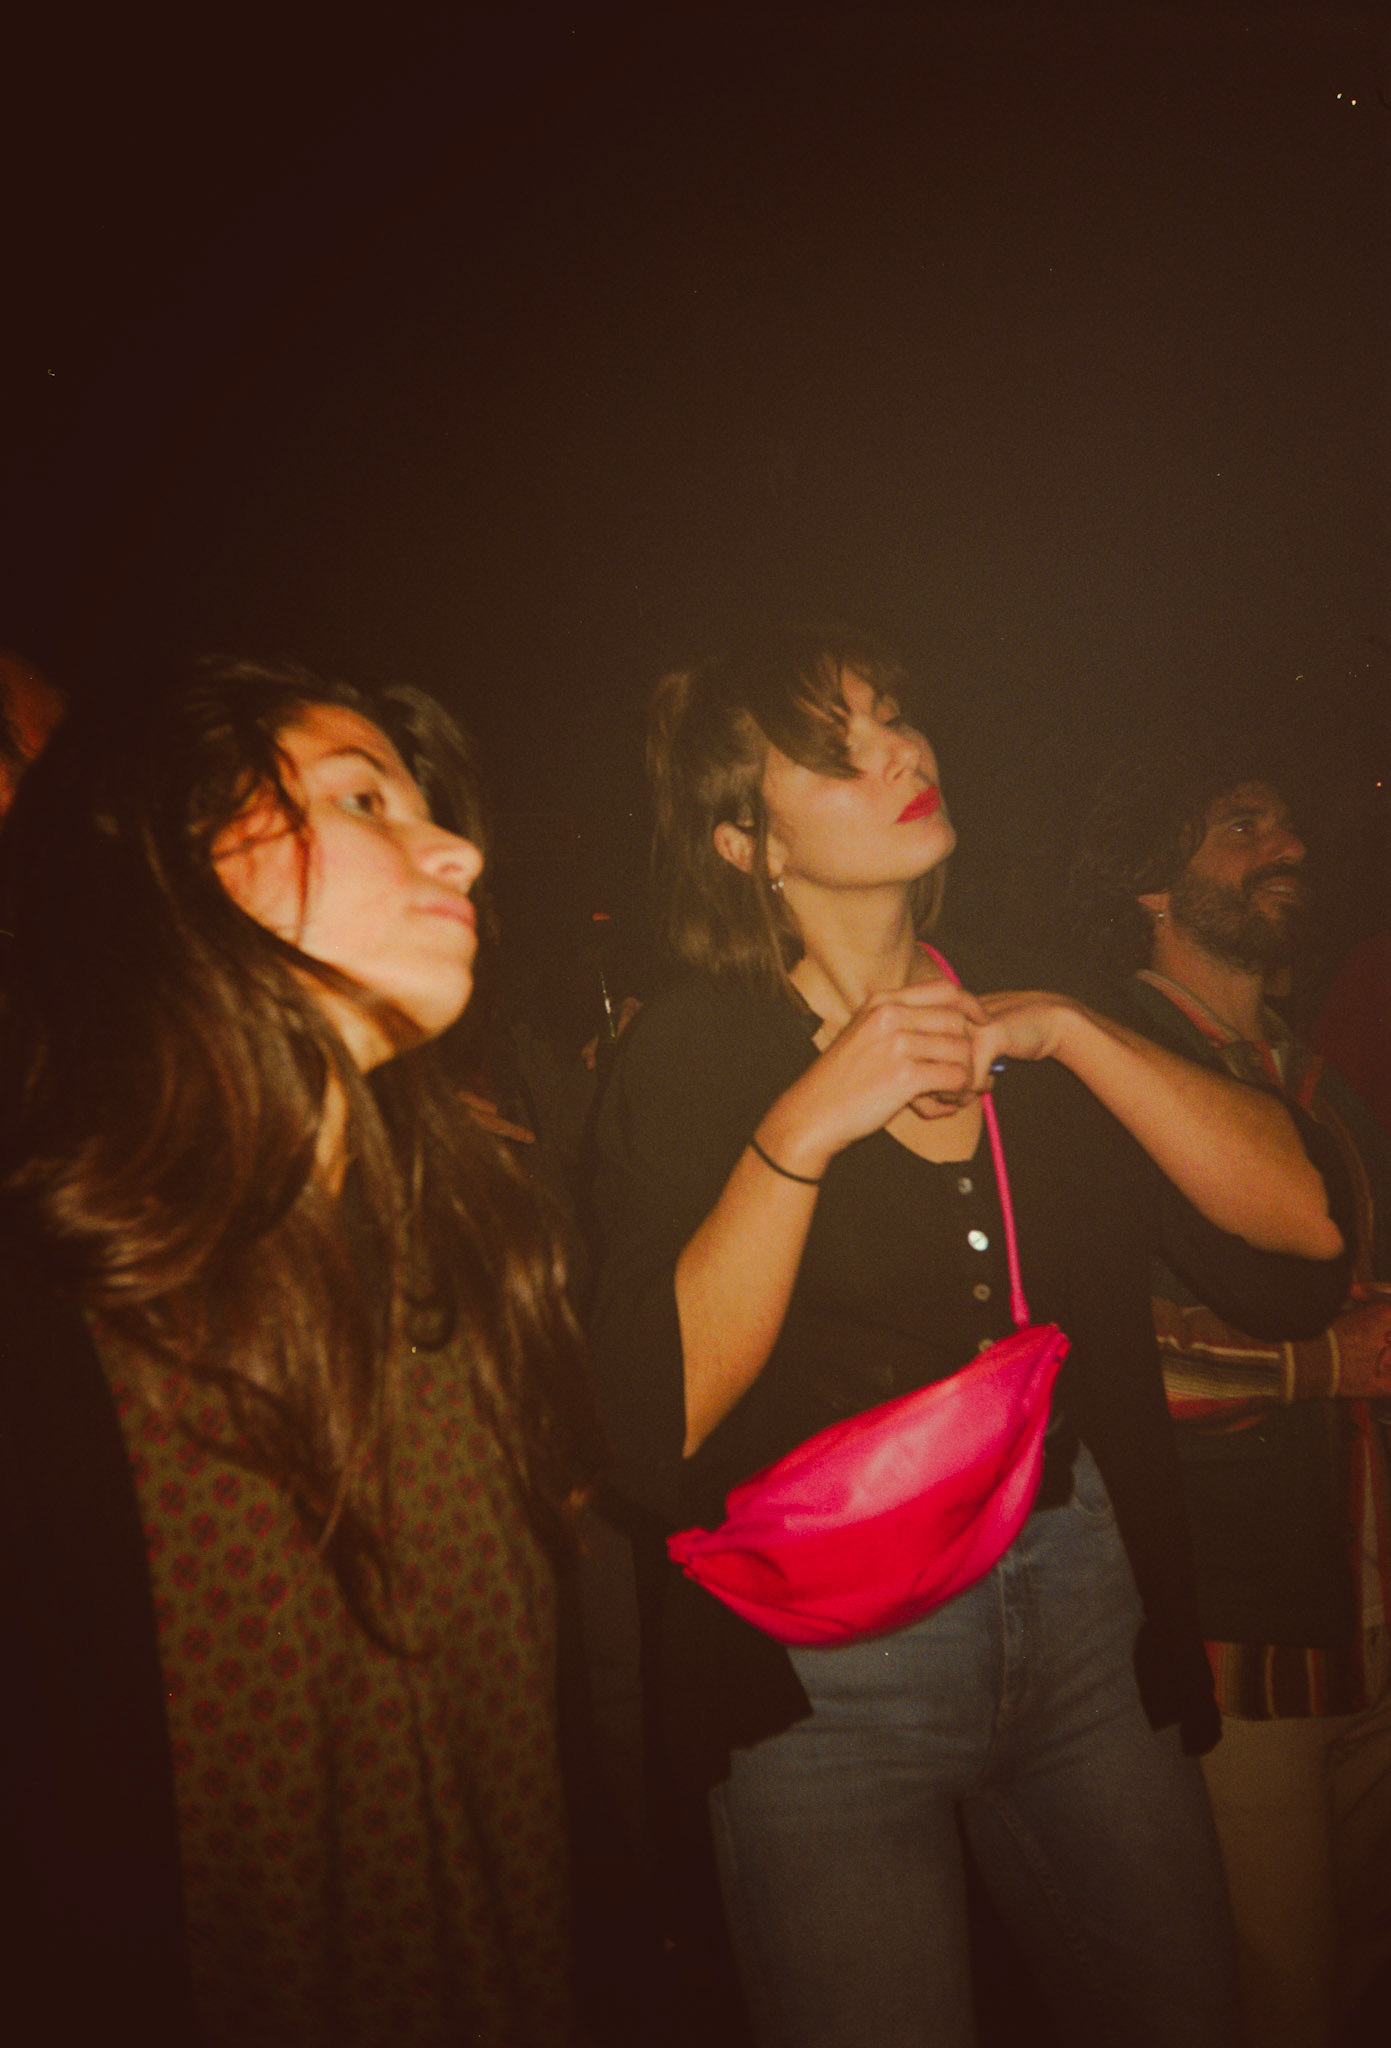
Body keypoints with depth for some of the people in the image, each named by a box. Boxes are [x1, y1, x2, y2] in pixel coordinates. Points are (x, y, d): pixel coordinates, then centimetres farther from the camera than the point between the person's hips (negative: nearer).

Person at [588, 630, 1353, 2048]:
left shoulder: (1033, 997, 4)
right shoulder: (690, 1053, -7)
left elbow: (1306, 1225, -6)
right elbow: (658, 1428, -18)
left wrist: (1067, 1037, -15)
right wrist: (806, 1123, -24)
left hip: (1090, 1607, 4)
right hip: (826, 1656, -3)